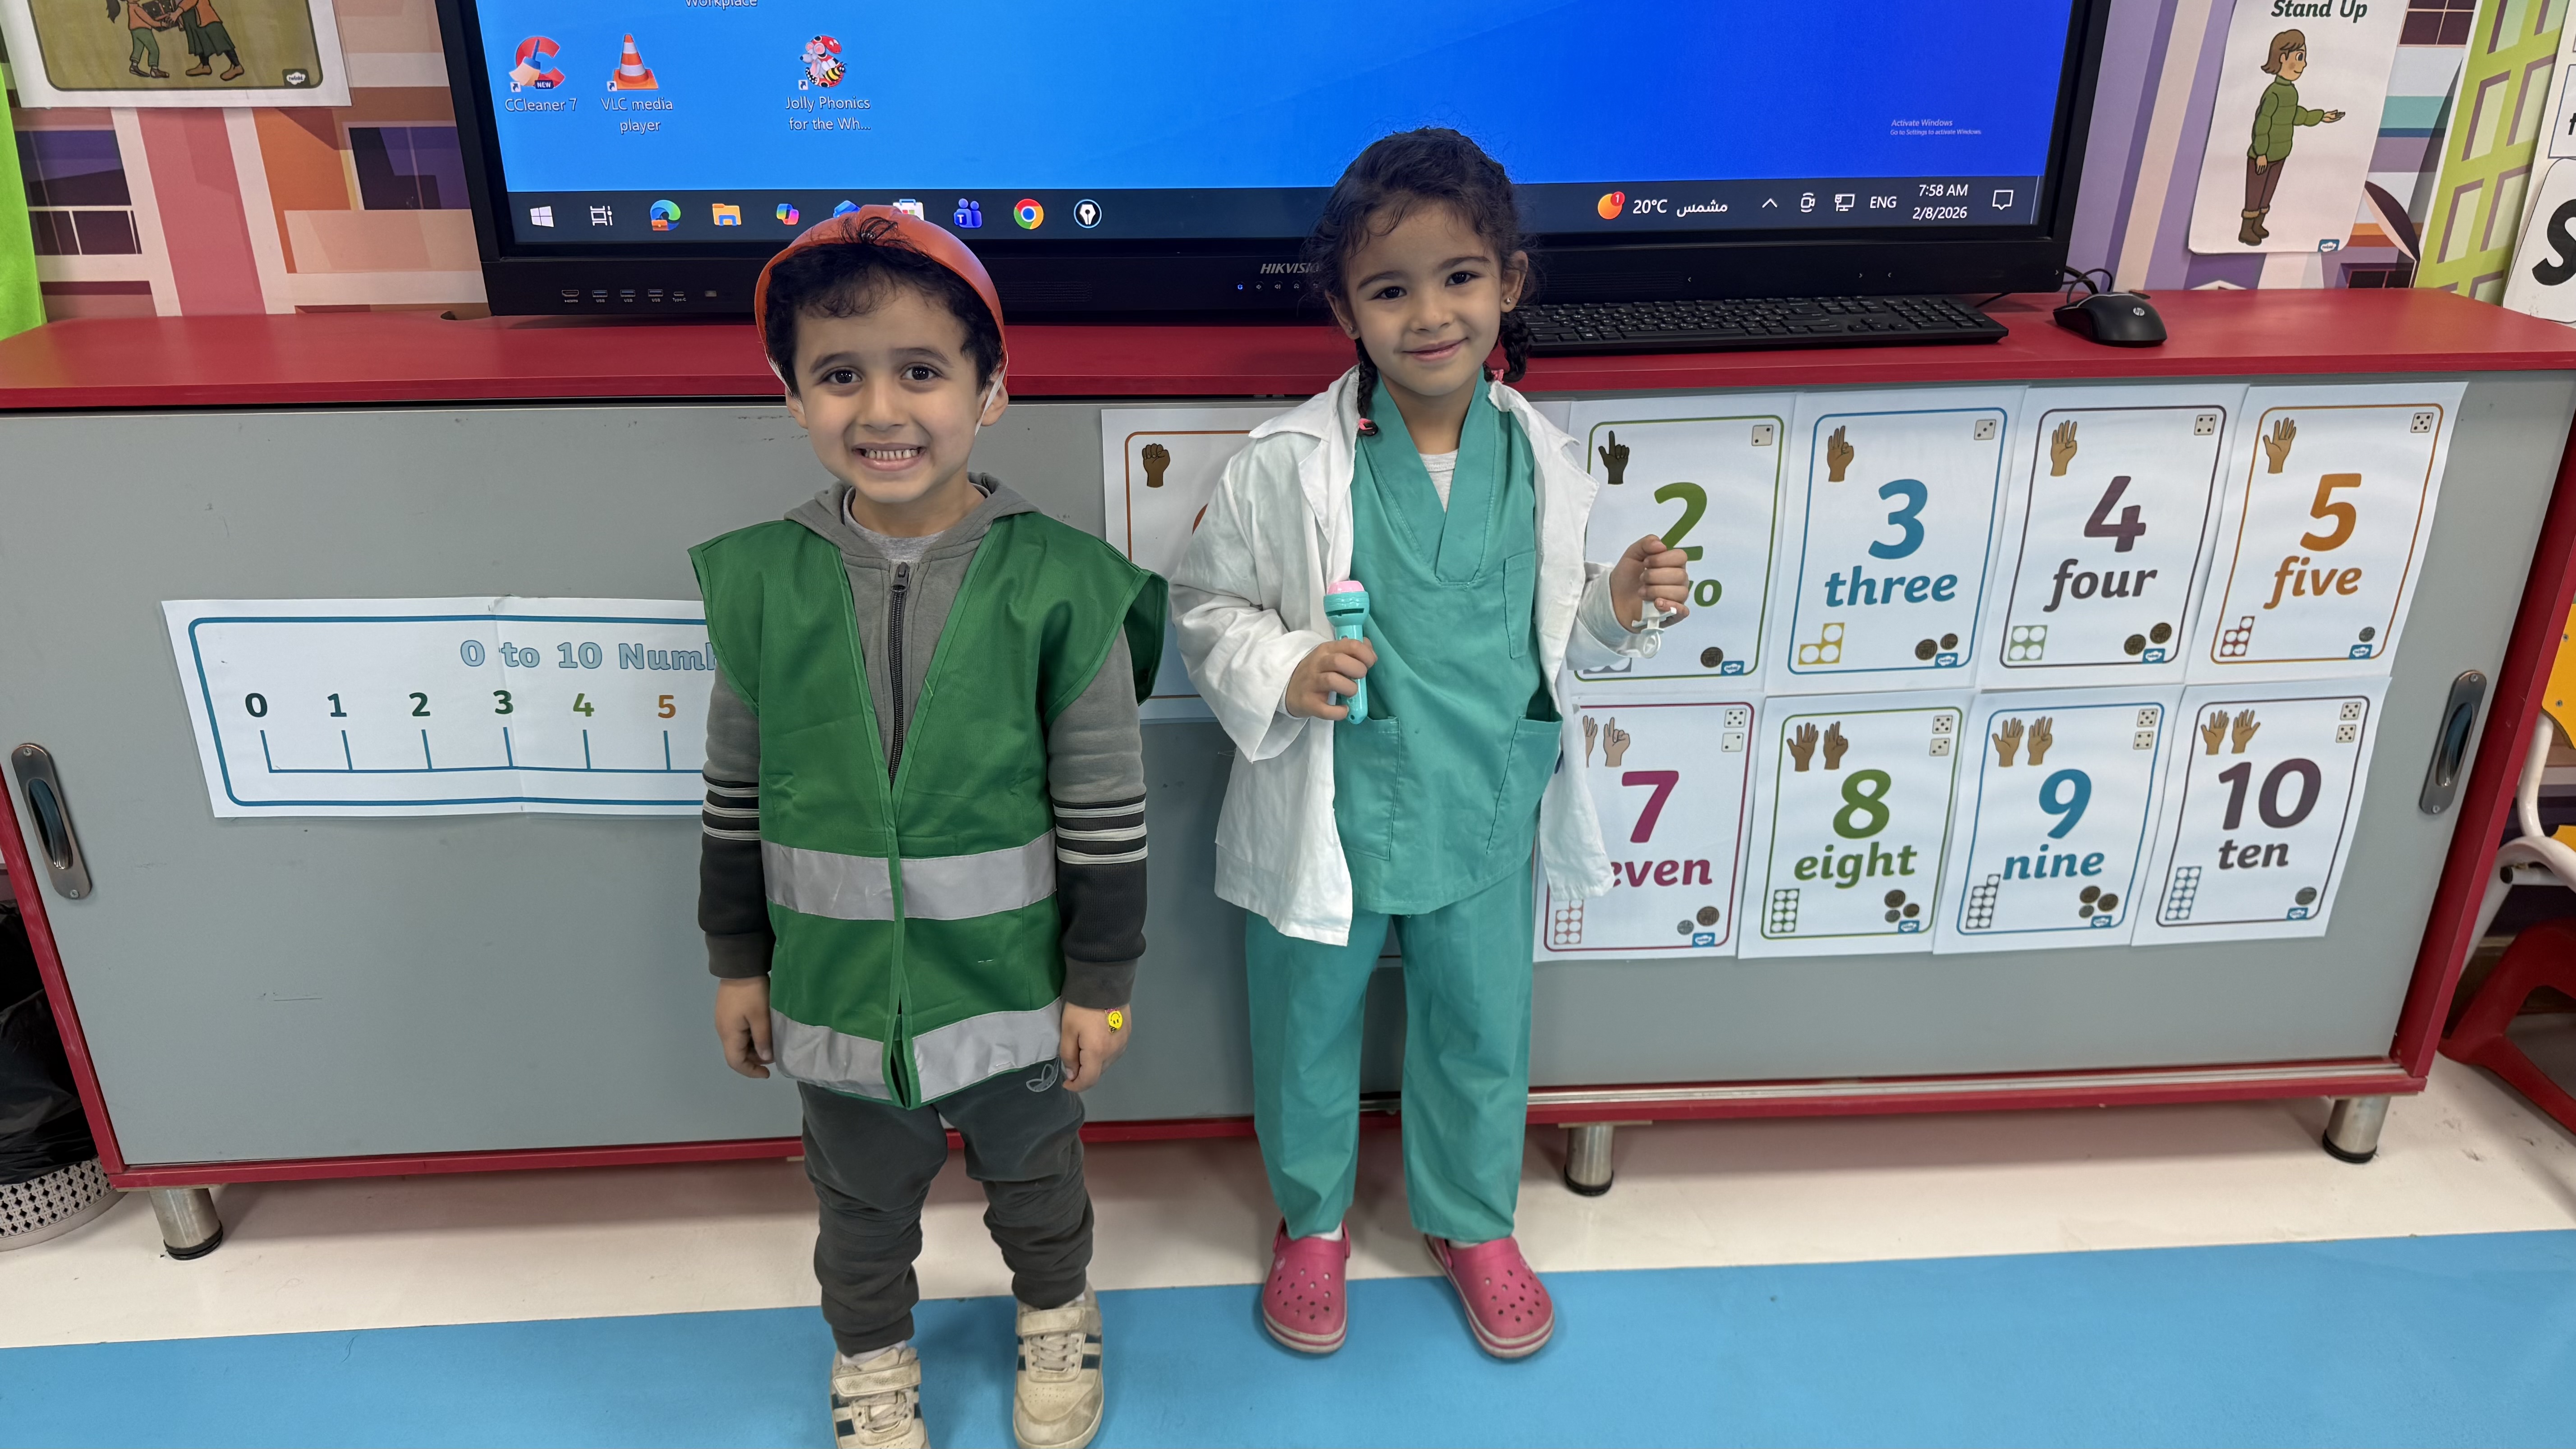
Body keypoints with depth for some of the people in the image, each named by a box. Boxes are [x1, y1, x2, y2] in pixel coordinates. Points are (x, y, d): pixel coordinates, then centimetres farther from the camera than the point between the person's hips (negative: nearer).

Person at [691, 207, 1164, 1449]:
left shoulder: (1060, 585, -17)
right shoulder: (761, 584, -10)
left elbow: (1106, 811, -10)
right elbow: (736, 795, 2)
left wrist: (1102, 981, -6)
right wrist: (737, 961, 6)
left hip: (1012, 984, -1)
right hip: (838, 989, 2)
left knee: (1035, 1180, 25)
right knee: (862, 1201, 24)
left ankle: (1056, 1321, 54)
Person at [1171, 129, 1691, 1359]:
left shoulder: (1536, 459, -4)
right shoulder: (1289, 468, -16)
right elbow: (1205, 604, -5)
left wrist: (1623, 607, -10)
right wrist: (1280, 670, -23)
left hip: (1485, 819, 3)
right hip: (1327, 821, -2)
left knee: (1483, 1035, 21)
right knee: (1309, 1037, 18)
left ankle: (1473, 1221, 49)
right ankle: (1312, 1221, 47)